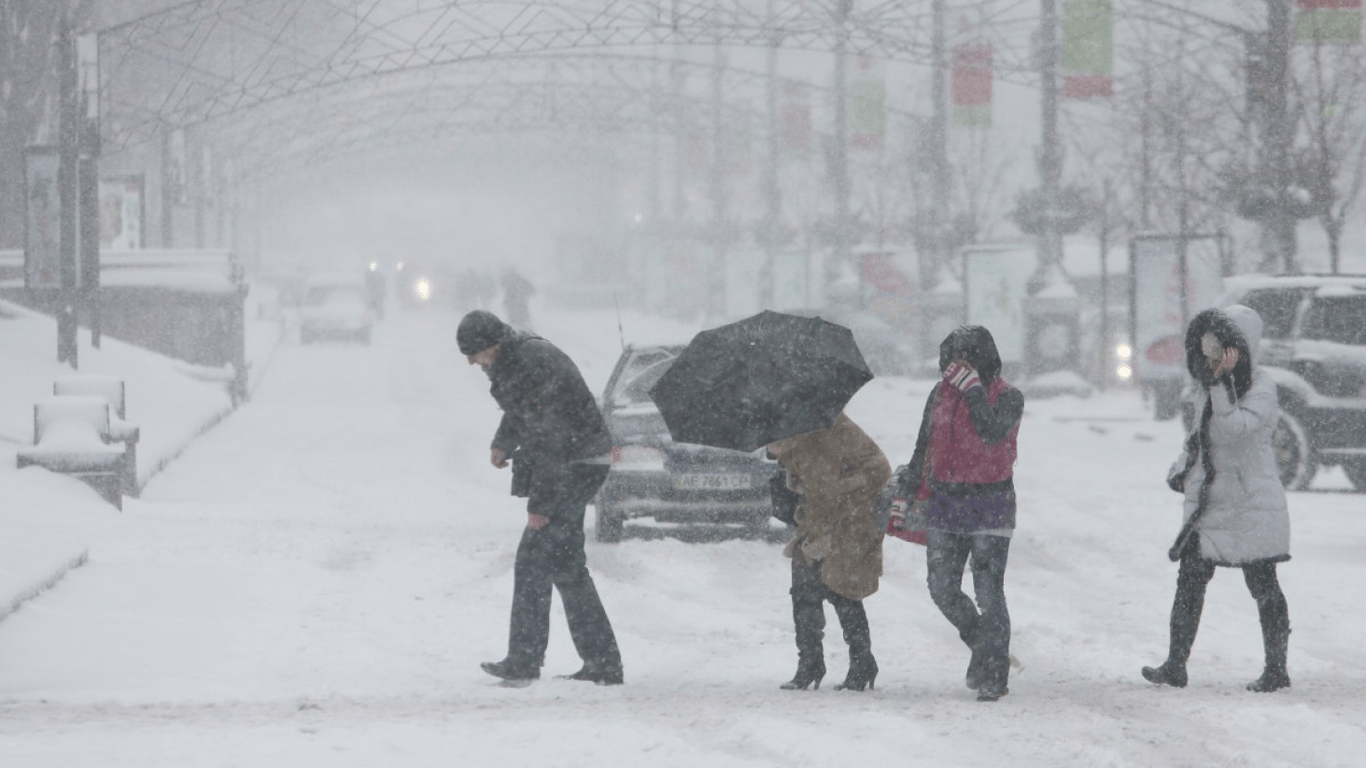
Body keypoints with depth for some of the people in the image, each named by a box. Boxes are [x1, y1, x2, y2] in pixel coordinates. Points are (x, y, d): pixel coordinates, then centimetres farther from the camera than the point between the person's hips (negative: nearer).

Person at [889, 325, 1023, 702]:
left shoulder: (1007, 397, -6)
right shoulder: (940, 395, 9)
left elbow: (993, 435, -25)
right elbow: (924, 449, 17)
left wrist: (973, 389, -24)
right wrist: (904, 497, 15)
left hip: (989, 506, -5)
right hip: (944, 503, 5)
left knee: (988, 592, -8)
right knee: (942, 589, 5)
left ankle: (994, 674, -2)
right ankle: (981, 643, 29)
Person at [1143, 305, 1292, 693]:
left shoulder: (1262, 390, -12)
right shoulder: (1213, 387, 12)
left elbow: (1233, 428, -27)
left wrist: (1222, 383, -27)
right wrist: (1181, 468, 13)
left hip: (1252, 504, -7)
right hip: (1209, 503, 7)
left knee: (1263, 586, 0)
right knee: (1190, 580, 3)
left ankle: (1277, 668, 8)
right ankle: (1175, 664, 5)